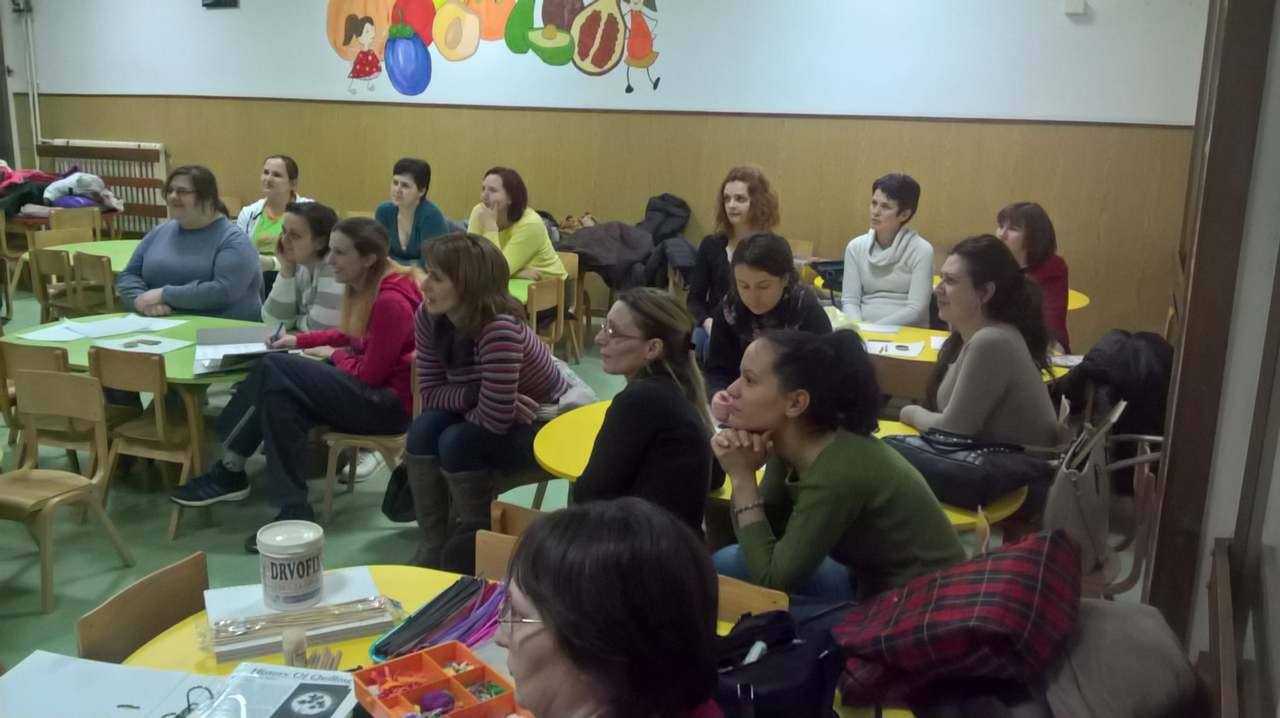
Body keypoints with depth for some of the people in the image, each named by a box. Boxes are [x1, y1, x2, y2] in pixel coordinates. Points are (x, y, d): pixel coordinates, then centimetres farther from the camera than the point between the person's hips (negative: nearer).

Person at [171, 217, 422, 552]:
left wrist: (335, 356, -1)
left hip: (390, 401, -10)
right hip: (370, 389, 10)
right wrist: (300, 340, 10)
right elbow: (355, 338, 21)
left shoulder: (390, 301, -23)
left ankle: (229, 469, -6)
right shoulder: (365, 287, 7)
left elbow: (369, 374, -19)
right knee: (280, 396, -11)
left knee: (275, 369, -17)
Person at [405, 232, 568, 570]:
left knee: (456, 443, -26)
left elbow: (495, 417, -34)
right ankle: (432, 547, -4)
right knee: (424, 429, -17)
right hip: (491, 415, 7)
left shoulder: (500, 329, -36)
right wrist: (475, 395, -25)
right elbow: (431, 392, -8)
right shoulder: (428, 317, -13)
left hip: (548, 426, -7)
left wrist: (461, 401, -15)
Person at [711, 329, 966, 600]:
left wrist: (743, 479, -20)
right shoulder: (791, 446, -6)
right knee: (728, 564, -2)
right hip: (871, 584, 7)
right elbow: (759, 542, 0)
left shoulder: (837, 473, -29)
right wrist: (742, 475, -16)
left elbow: (771, 581, -22)